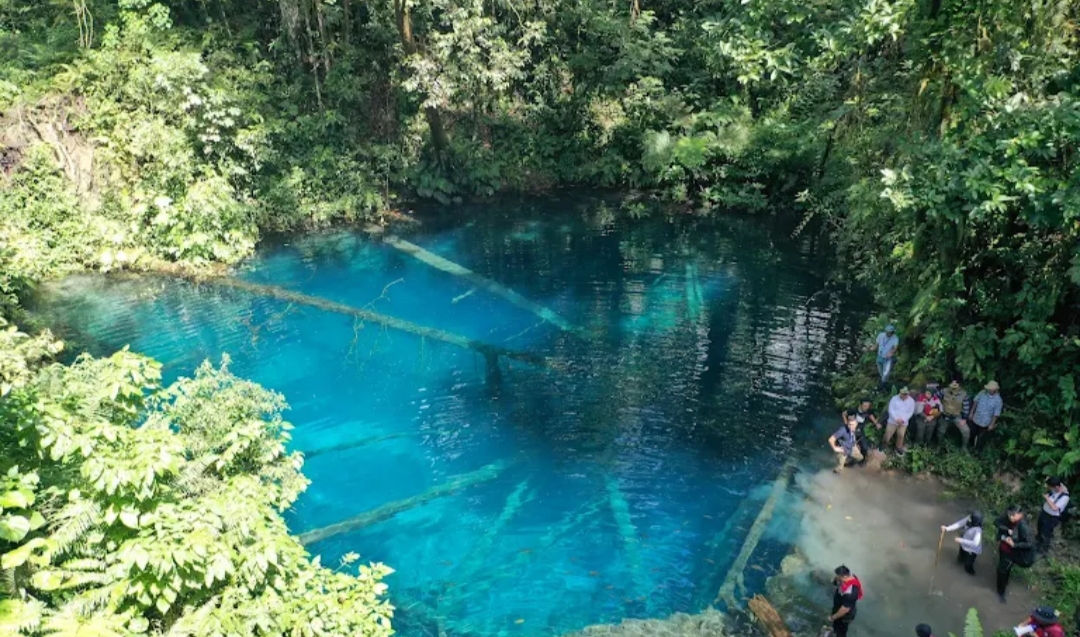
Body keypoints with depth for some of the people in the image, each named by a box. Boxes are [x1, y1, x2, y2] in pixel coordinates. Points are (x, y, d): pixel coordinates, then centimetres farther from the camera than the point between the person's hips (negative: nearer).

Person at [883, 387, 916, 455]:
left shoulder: (911, 401, -3)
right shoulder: (894, 398, -8)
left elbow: (911, 412, -3)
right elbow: (891, 410, -10)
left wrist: (903, 419, -13)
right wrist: (896, 419, -18)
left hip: (903, 422, 1)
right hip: (893, 421, -1)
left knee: (901, 436, 7)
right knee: (888, 434, 1)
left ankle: (899, 448, 27)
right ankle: (884, 445, 22)